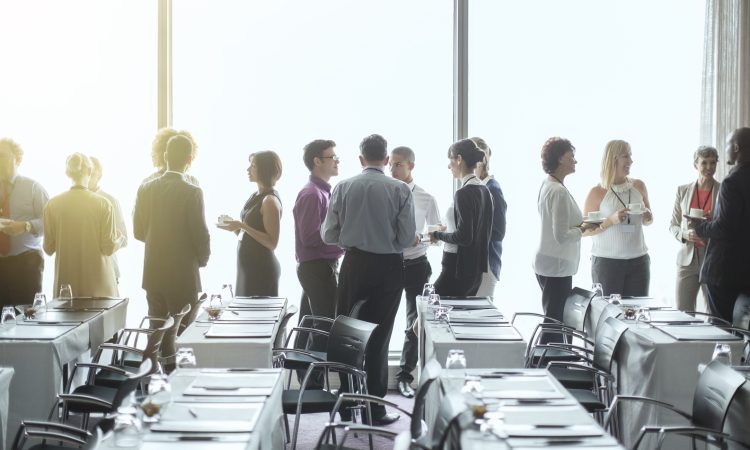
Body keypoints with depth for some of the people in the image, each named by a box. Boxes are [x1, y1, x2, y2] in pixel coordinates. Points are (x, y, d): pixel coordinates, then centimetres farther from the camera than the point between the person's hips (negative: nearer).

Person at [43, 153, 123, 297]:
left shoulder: (52, 204, -2)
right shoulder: (103, 204, -7)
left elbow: (49, 248, 2)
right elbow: (109, 247, -7)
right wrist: (119, 238, 14)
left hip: (66, 280, 2)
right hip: (98, 282, -2)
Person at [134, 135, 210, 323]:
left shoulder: (145, 189, 1)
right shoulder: (192, 192, -14)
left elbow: (138, 232, 7)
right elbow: (200, 233, -12)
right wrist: (203, 259, 7)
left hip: (152, 274, 5)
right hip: (183, 276, -5)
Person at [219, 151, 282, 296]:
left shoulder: (270, 201, -14)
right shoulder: (256, 196, 12)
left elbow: (272, 243, -19)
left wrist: (243, 226, -21)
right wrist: (236, 228, 4)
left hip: (262, 268, -9)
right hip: (247, 266, 9)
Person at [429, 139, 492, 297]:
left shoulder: (464, 193, -17)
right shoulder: (484, 190, 10)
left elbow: (464, 237, -21)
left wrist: (438, 235, -6)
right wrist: (448, 230, 17)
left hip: (459, 269, -9)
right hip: (477, 269, 9)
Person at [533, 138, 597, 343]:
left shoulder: (547, 185, 10)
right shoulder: (559, 191, -19)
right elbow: (562, 236, -22)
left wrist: (580, 222, 9)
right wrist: (583, 229, -8)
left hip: (546, 264, 10)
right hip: (557, 265, -10)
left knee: (554, 321, 15)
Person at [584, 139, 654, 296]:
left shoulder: (638, 186, 8)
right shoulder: (597, 192, -5)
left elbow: (648, 221, 20)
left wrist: (648, 217, -3)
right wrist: (611, 220, -18)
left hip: (638, 260, 4)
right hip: (606, 261, -4)